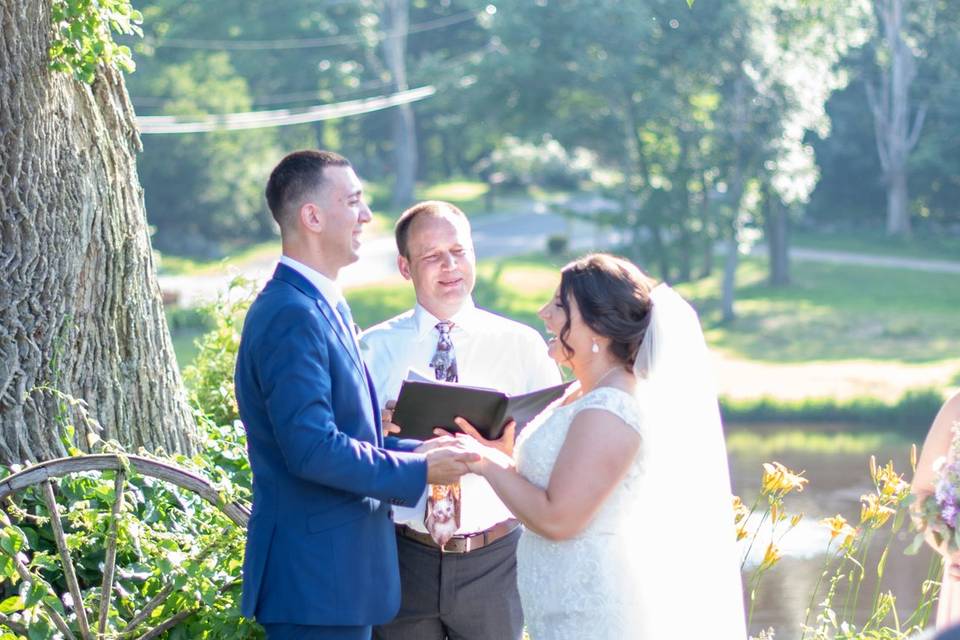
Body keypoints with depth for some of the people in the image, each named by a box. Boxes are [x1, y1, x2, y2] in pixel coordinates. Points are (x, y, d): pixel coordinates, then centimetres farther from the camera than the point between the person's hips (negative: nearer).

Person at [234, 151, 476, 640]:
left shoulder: (324, 306, 15)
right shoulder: (292, 315, -18)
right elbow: (312, 449, -25)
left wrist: (415, 451, 5)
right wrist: (417, 471, -15)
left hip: (339, 562, 10)